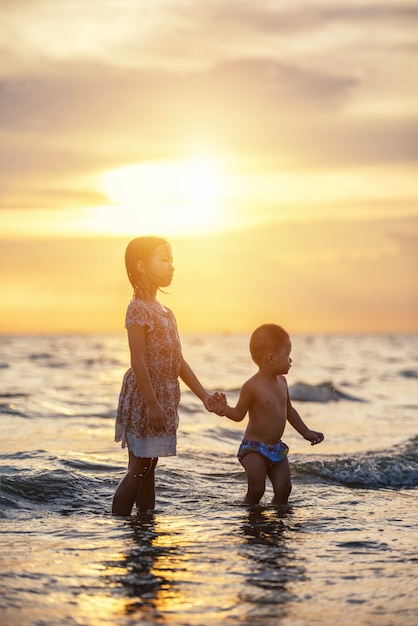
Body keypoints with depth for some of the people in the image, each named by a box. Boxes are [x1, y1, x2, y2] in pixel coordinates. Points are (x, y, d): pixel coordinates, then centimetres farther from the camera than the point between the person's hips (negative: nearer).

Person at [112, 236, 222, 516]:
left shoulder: (165, 312, 16)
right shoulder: (139, 308, -12)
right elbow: (138, 360, -18)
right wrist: (151, 404, -22)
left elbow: (178, 362, 18)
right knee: (139, 468, -7)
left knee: (149, 467, 12)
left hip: (163, 400, 9)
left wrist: (204, 395, 13)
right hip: (143, 399, -9)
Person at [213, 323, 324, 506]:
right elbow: (240, 413, -10)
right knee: (256, 491, -11)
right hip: (254, 448, -7)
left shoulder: (282, 382, 6)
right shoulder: (252, 386, -16)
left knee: (283, 489, 0)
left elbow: (289, 410, 20)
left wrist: (306, 432, 23)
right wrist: (225, 409, -32)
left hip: (276, 448, 7)